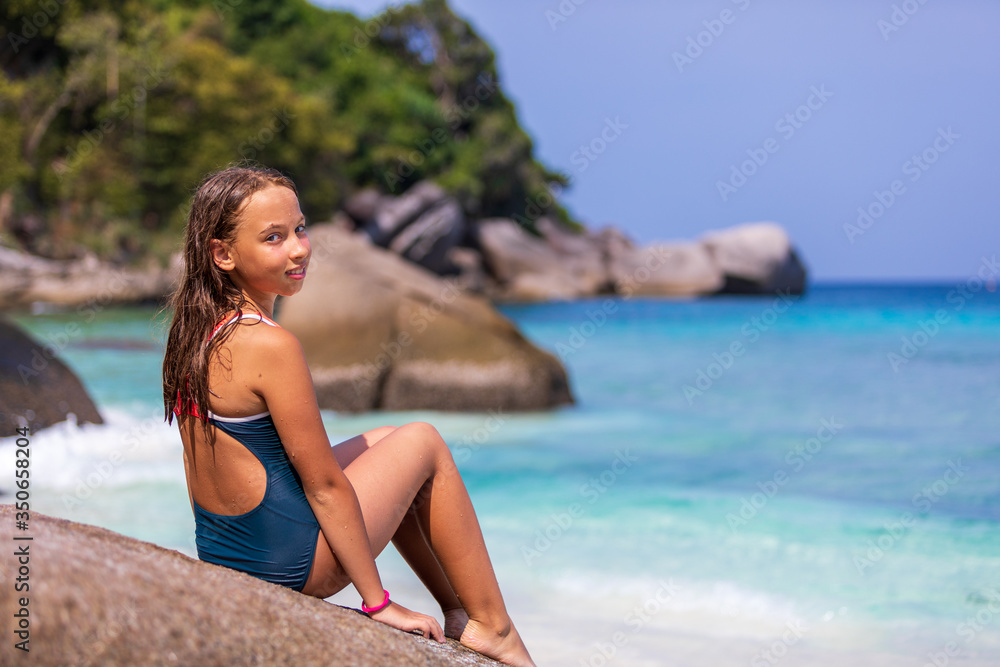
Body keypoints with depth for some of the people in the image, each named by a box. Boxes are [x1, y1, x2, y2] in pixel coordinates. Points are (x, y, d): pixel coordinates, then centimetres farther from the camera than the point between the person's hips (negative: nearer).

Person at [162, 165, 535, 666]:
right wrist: (378, 602, -10)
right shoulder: (269, 345, -24)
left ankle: (456, 610, 30)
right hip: (288, 561, -9)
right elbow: (325, 485, -19)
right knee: (424, 443, 9)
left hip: (217, 549, 9)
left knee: (383, 442, 25)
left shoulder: (194, 329, 2)